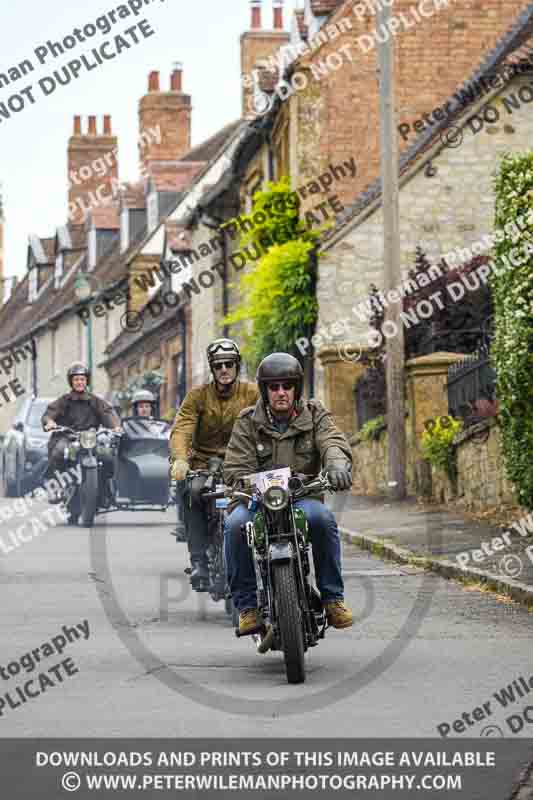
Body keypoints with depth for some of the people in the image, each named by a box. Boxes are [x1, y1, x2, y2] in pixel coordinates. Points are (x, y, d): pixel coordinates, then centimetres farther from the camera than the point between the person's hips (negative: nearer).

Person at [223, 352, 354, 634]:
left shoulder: (314, 415, 5)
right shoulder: (248, 422, 3)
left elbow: (333, 441, -15)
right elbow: (235, 468, -7)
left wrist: (337, 463, -40)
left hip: (302, 497, 0)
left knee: (322, 518, -34)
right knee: (235, 525, -32)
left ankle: (332, 597, -21)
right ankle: (247, 605, -21)